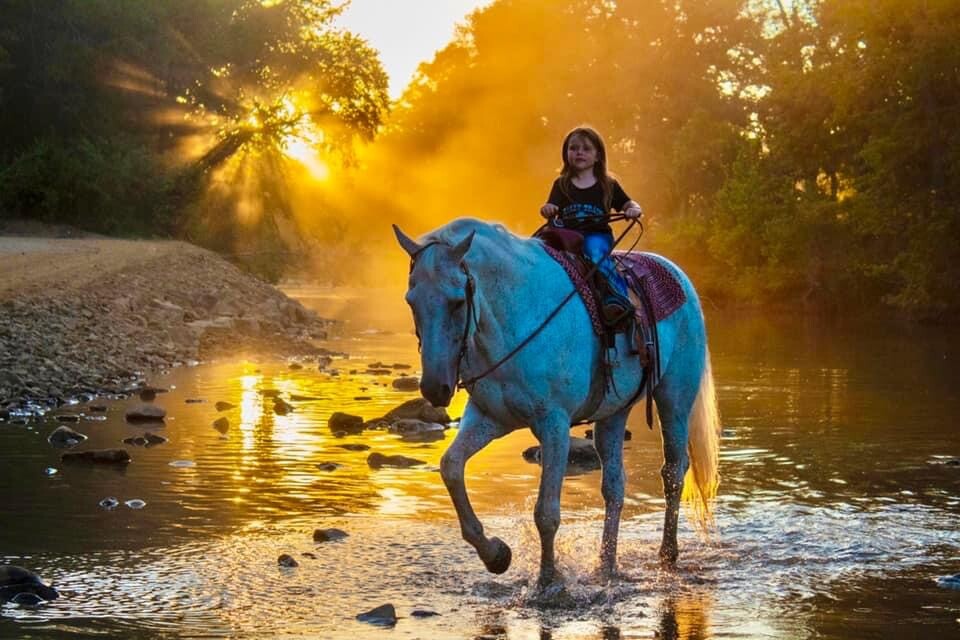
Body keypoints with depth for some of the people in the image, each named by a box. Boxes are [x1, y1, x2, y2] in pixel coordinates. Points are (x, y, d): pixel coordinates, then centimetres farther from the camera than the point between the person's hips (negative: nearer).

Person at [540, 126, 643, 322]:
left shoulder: (608, 185, 14)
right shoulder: (561, 185, 17)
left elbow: (629, 205, 11)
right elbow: (551, 209, 7)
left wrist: (634, 210, -12)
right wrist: (547, 210, -17)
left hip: (598, 235, -2)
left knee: (595, 250, -35)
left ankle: (618, 298, -44)